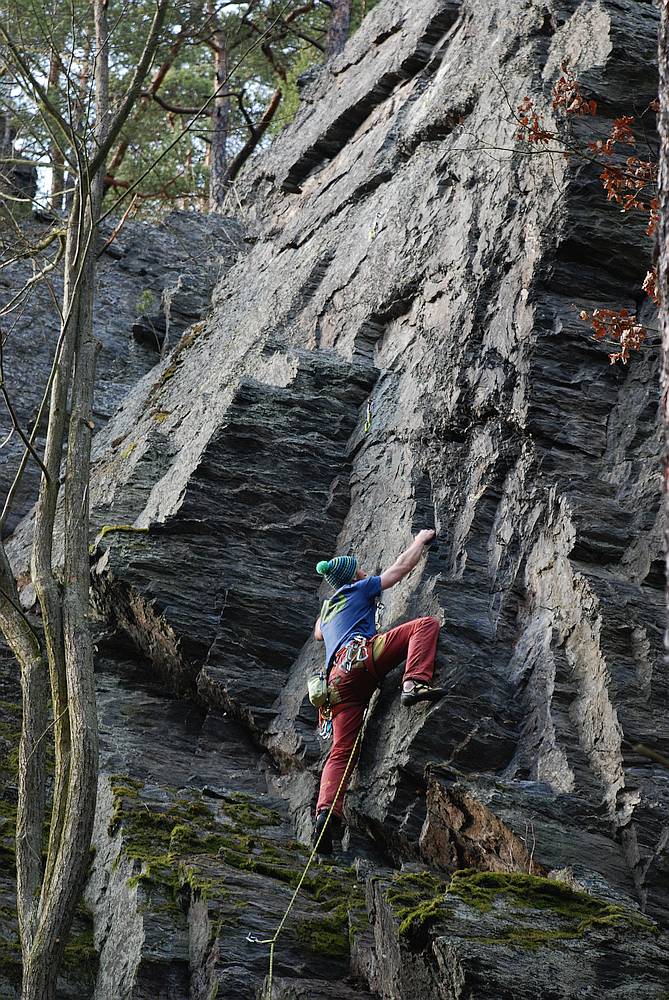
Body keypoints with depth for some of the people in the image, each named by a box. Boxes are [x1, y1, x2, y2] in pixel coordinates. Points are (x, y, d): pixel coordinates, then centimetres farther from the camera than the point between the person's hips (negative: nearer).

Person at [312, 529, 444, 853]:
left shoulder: (327, 608, 39)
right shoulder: (360, 589, 21)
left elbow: (319, 634, 62)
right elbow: (402, 567, 25)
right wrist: (420, 540, 40)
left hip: (336, 678, 6)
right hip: (360, 655, -6)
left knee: (341, 752, -4)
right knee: (426, 624, -5)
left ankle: (325, 811, -28)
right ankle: (415, 683, -31)